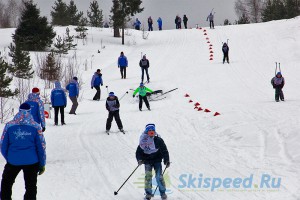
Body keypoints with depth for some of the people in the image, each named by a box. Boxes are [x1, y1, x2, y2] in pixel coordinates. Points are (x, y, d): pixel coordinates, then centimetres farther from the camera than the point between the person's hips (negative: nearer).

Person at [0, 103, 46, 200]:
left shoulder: (9, 126, -4)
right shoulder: (35, 127, -6)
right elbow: (41, 147, -2)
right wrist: (42, 164, 8)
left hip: (13, 162, 1)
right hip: (31, 162, 0)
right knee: (30, 187, 10)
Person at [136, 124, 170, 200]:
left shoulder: (158, 140, -6)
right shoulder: (143, 141, -4)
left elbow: (164, 150, -2)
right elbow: (138, 152, 1)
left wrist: (166, 161, -8)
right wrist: (139, 159, -17)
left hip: (157, 160, -1)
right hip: (147, 161, 1)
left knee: (159, 176, -7)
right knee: (148, 176, -12)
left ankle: (163, 193, 6)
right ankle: (148, 193, -2)